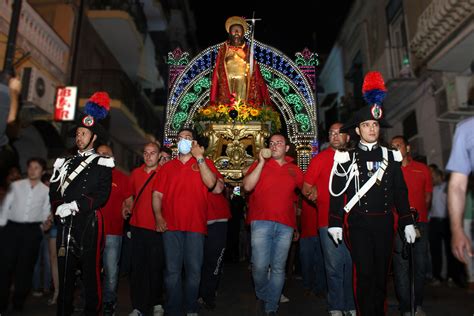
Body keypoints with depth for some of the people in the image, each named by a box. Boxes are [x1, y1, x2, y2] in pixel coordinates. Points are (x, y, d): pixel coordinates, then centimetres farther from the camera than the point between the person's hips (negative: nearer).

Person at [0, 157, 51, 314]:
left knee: (25, 266, 6)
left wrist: (44, 225, -10)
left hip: (32, 230, 0)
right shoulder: (16, 185, 8)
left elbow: (45, 213, 7)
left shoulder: (46, 190, 7)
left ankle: (18, 303, 20)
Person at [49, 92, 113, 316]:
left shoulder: (102, 163, 2)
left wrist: (74, 205, -14)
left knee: (90, 269, 1)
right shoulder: (66, 161, 18)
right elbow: (54, 190, 12)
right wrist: (58, 207, -5)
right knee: (64, 269, 11)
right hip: (65, 222, 5)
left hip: (88, 222, -5)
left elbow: (102, 195, -8)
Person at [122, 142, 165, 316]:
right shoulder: (135, 173, 10)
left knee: (155, 267, 7)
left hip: (156, 228, -3)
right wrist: (127, 207, 6)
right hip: (137, 226, 4)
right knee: (137, 267, 7)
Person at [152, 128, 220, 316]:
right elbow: (157, 194, 9)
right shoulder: (168, 167, 14)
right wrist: (158, 216, -6)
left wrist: (200, 157, -10)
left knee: (194, 270, 5)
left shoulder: (204, 163, 8)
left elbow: (211, 184, -11)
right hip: (171, 225, 2)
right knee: (172, 270, 5)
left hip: (196, 225, -1)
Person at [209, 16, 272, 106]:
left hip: (244, 84, 1)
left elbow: (254, 71, 8)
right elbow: (219, 70, 4)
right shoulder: (224, 49, 8)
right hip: (228, 84, 0)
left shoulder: (248, 49, 10)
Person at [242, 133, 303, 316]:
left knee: (278, 268, 5)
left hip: (285, 225, 2)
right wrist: (261, 162, -8)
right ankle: (261, 296, 19)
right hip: (261, 222, -2)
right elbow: (247, 186, -7)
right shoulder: (259, 165, 8)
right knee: (260, 265, -10)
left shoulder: (294, 170, 15)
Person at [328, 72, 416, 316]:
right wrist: (335, 223, -7)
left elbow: (400, 192, 9)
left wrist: (407, 222, 5)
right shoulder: (347, 158, 1)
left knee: (382, 272, 11)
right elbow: (337, 191, -2)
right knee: (364, 273, -2)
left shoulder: (391, 156, 9)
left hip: (384, 223, 3)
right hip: (358, 223, -2)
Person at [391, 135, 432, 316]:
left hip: (420, 223, 3)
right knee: (401, 265, -1)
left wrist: (420, 213, 2)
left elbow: (428, 195, 14)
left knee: (421, 264, 8)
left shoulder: (423, 169, 10)